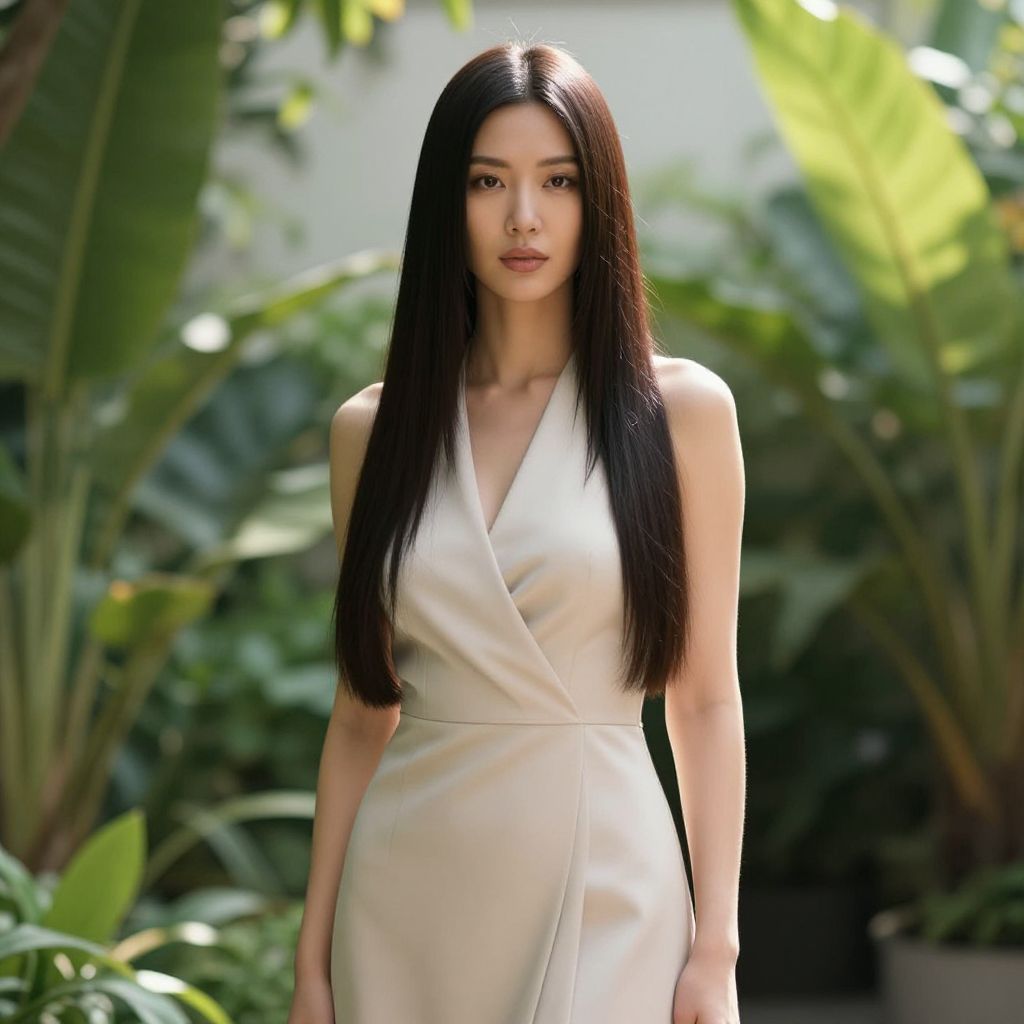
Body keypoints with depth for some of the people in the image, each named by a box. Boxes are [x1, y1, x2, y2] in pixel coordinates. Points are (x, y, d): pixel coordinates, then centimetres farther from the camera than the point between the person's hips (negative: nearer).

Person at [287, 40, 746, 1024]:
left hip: (601, 880, -2)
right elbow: (363, 710, 8)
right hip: (409, 902, 3)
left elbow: (706, 701, -1)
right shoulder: (373, 428, 5)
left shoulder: (679, 410, -2)